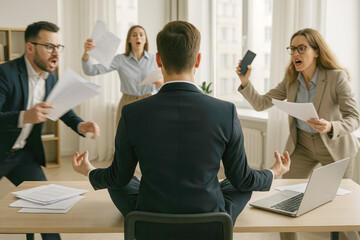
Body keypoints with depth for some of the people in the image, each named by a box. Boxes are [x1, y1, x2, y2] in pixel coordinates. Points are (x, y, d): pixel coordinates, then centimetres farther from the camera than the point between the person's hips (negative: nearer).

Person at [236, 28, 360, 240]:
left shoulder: (337, 77, -20)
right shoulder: (291, 80, -6)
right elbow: (261, 104, -7)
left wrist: (330, 127, -42)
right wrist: (245, 81, -24)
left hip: (335, 146, -4)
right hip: (302, 145, 4)